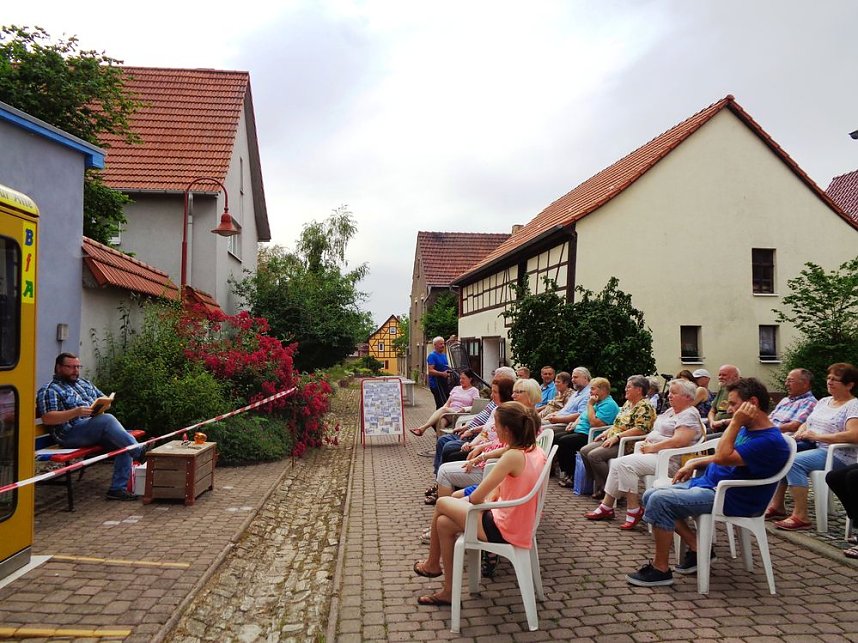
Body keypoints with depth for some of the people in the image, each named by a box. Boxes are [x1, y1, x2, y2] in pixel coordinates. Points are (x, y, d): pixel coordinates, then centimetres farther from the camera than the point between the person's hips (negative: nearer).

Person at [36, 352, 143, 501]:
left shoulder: (85, 383, 26)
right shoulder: (49, 390, 4)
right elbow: (47, 418, -9)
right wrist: (76, 412, -22)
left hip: (100, 430, 7)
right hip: (72, 434, -7)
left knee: (124, 445, -18)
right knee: (107, 419, -34)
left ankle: (118, 488, -18)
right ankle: (140, 454, -32)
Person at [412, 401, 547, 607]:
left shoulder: (513, 457, -25)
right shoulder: (537, 451, 0)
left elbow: (476, 498, -21)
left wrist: (485, 499, 1)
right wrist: (494, 493, 3)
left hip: (503, 530, -8)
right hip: (523, 525, 8)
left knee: (442, 503, 9)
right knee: (444, 523, 14)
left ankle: (433, 564, 30)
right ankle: (448, 591, 26)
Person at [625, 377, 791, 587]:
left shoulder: (770, 441, -20)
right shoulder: (748, 429, 12)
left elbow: (723, 457, -29)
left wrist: (735, 423, -23)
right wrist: (694, 463, 15)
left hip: (729, 499, -11)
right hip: (706, 482, 11)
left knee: (659, 500, -25)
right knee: (650, 496, 5)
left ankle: (660, 569, -12)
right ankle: (696, 548, 8)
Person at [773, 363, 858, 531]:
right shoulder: (823, 401, 20)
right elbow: (807, 424, 26)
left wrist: (818, 436, -20)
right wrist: (800, 432, 1)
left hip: (837, 455, -8)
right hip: (812, 448, 8)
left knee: (794, 461, -31)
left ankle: (801, 517, -26)